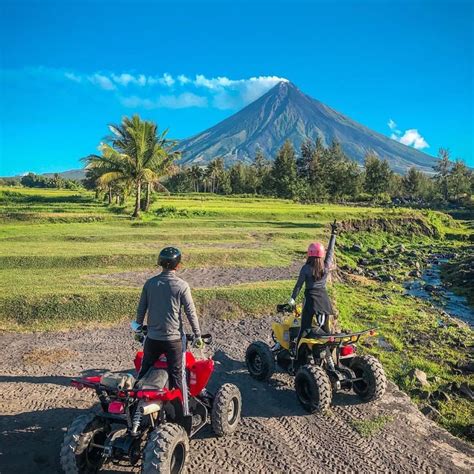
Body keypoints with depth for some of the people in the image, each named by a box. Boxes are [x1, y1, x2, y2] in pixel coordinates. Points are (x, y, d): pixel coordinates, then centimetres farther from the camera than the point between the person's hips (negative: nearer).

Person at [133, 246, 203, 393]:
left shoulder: (150, 283, -2)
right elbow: (191, 312, -11)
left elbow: (141, 309, 5)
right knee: (176, 375, 7)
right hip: (173, 338, -3)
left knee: (144, 371, 20)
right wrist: (198, 335, -2)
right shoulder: (181, 286, -12)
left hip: (152, 337, 3)